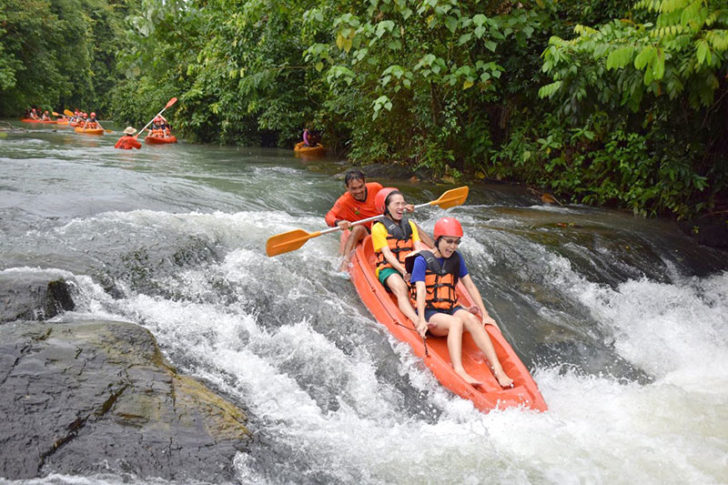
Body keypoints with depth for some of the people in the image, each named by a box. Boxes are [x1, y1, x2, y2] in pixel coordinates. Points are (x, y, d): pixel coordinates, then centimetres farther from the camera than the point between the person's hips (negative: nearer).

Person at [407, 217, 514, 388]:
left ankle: (497, 368, -42)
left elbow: (470, 286, 14)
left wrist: (484, 314, 7)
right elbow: (421, 290, -14)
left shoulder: (456, 258, 13)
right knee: (456, 322, -35)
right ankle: (459, 371, -55)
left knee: (470, 318, -30)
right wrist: (421, 320, -27)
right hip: (429, 312, -4)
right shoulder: (422, 260, -3)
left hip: (451, 308, 4)